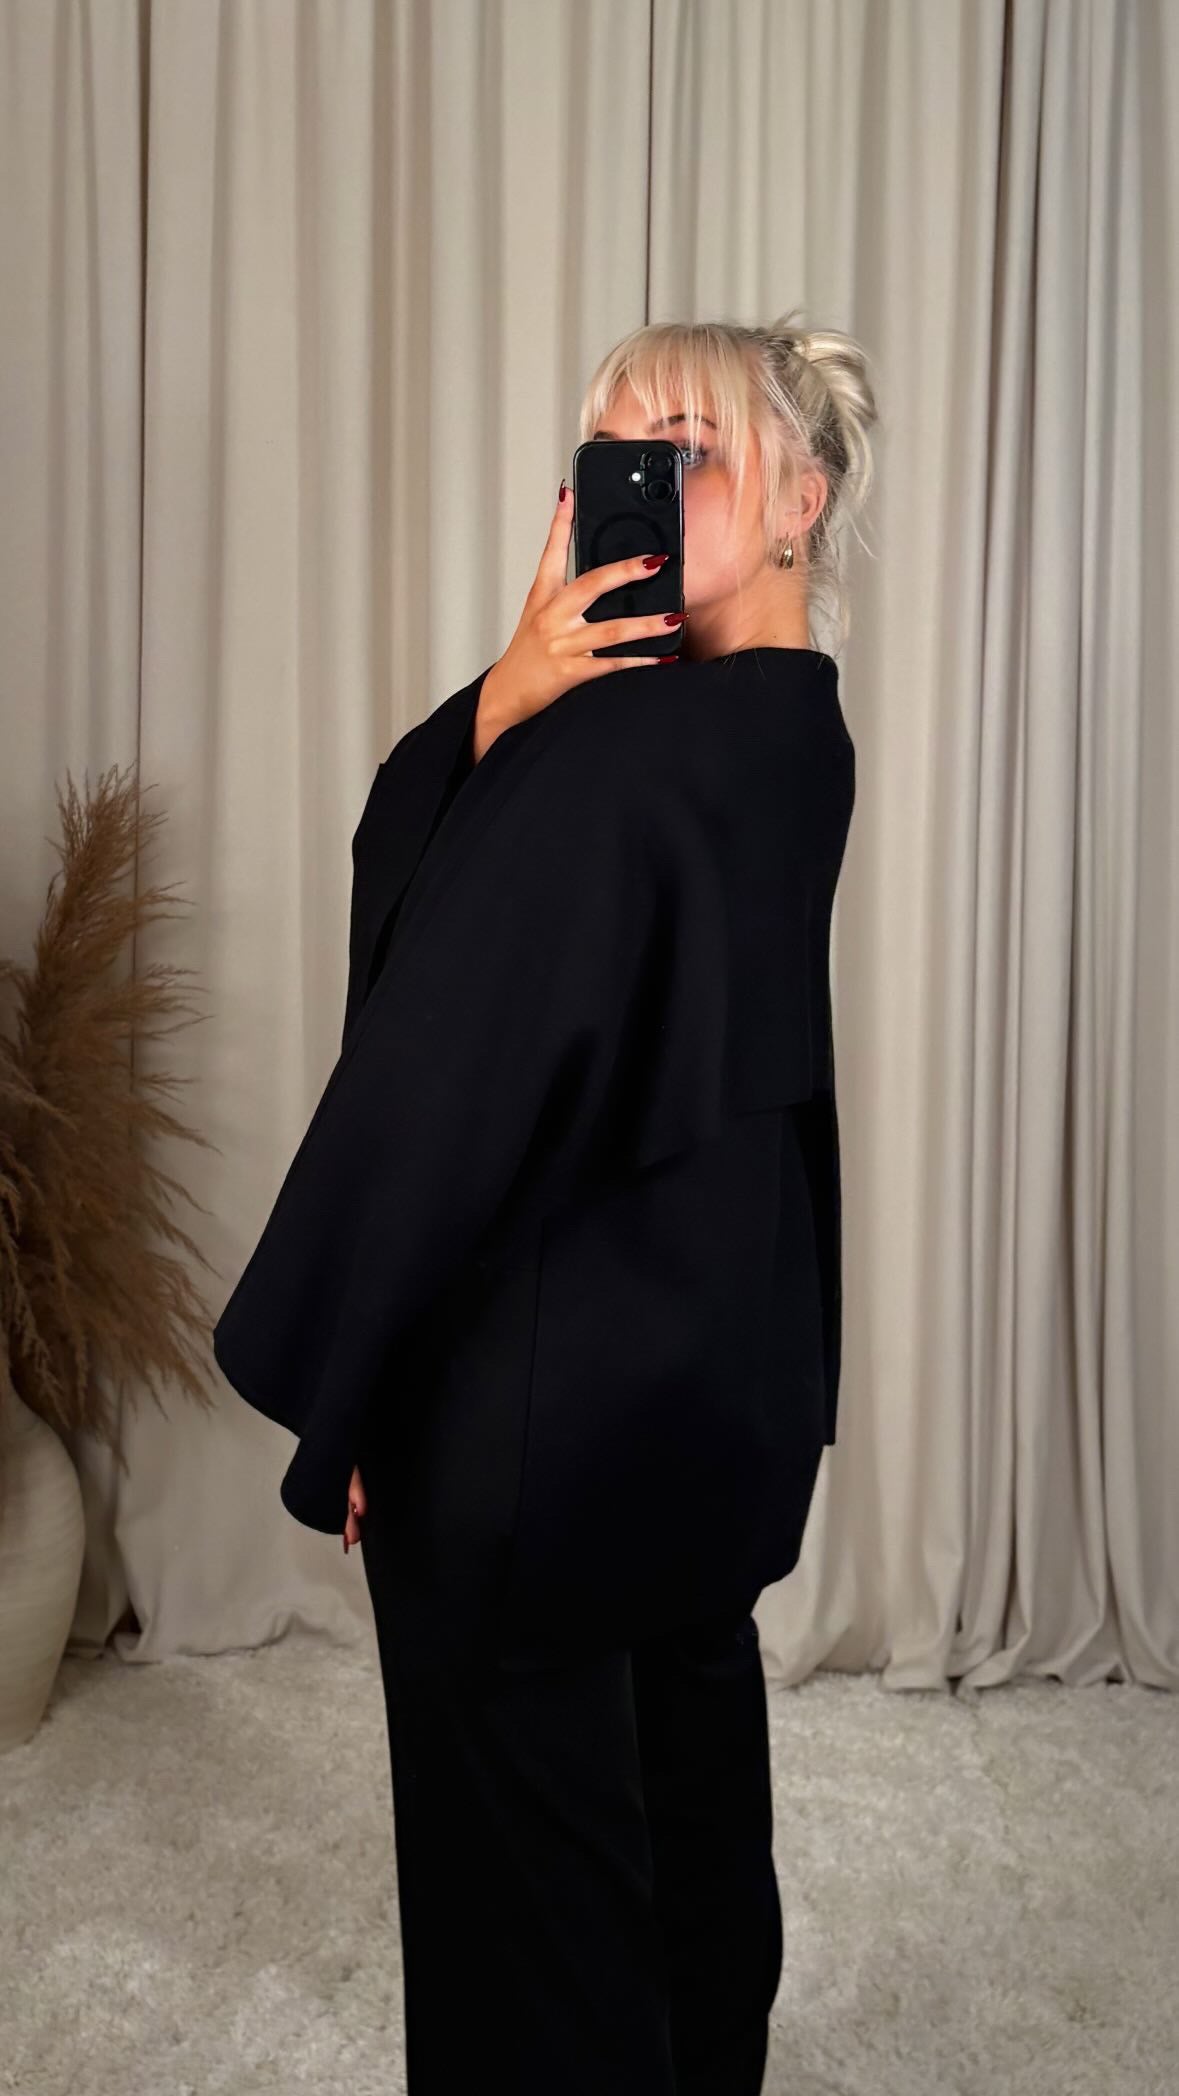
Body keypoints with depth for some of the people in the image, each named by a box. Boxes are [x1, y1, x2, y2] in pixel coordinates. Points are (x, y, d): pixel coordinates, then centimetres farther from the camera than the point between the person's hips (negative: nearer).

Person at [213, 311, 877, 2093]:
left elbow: (444, 1091, -22)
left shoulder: (617, 747, -25)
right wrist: (507, 703, -18)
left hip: (540, 1382, -9)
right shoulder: (797, 730, 3)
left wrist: (338, 1401, -11)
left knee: (524, 1821, 13)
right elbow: (409, 856, 1)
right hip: (729, 1348, 9)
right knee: (690, 1753, 27)